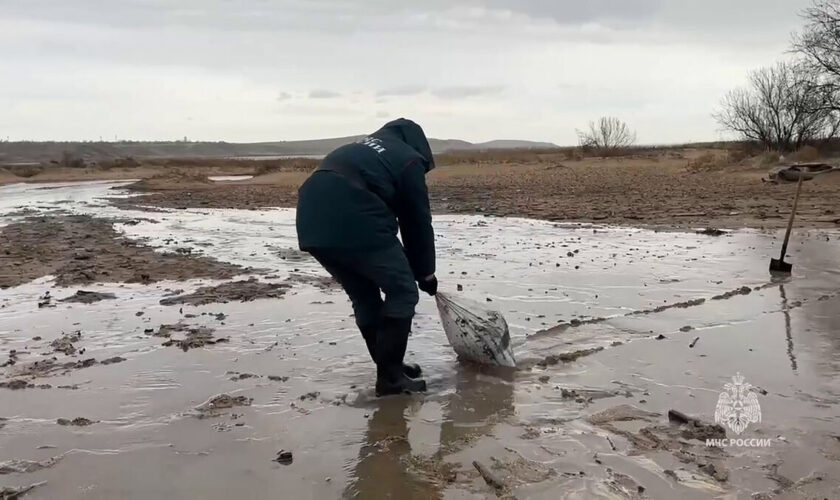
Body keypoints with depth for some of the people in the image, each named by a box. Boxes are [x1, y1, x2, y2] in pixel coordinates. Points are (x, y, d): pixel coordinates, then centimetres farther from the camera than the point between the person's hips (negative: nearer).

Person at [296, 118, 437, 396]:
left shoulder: (361, 149, 34)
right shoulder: (408, 159, 13)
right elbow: (417, 221, 12)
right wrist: (425, 273, 23)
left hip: (313, 222, 8)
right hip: (353, 224, -8)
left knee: (364, 297, 22)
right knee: (403, 292, 7)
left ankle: (389, 368, 30)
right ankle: (390, 376, 9)